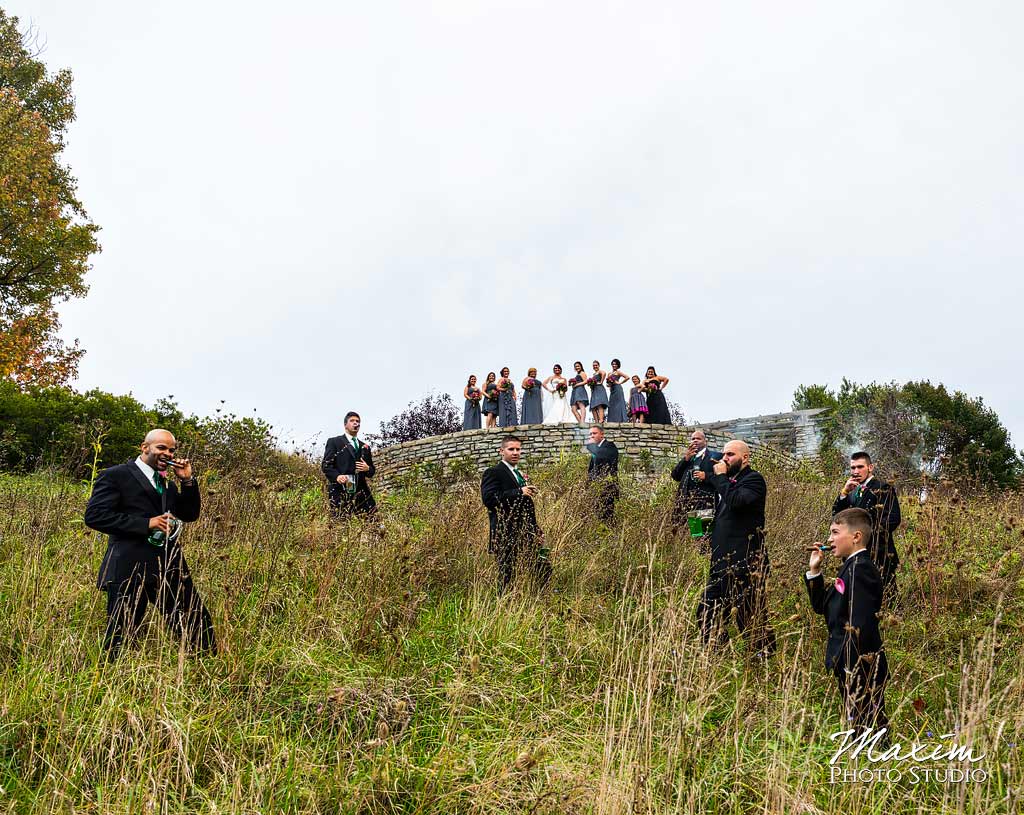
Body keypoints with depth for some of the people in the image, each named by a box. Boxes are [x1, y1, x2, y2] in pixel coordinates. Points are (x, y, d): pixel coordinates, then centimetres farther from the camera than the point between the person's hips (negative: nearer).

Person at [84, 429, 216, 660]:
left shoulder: (168, 483, 20)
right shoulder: (115, 476, -3)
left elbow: (190, 515, 20)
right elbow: (94, 515, -13)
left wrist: (187, 481, 5)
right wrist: (146, 523, -17)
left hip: (170, 566, 7)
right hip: (130, 569, -6)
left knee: (198, 624, 8)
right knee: (121, 635, 2)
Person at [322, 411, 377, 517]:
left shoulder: (365, 447, 25)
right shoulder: (334, 442, 11)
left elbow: (372, 471, 26)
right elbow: (325, 465, 1)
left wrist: (368, 469, 2)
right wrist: (336, 476, -18)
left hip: (361, 490, 4)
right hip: (340, 490, -4)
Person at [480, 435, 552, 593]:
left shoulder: (522, 475, 21)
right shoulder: (493, 473, -5)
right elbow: (488, 498, -21)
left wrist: (537, 531, 17)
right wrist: (519, 492, -19)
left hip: (527, 533, 8)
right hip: (505, 535, -8)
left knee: (544, 567, 4)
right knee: (507, 575, -2)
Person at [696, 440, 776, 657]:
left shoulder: (753, 479, -9)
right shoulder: (730, 481, 18)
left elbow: (736, 501, -27)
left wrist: (721, 477, -15)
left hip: (745, 562, -9)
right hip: (722, 561, 9)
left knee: (750, 615, -3)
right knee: (706, 612, 12)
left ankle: (765, 653, 9)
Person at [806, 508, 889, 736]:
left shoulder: (861, 568, -17)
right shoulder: (851, 567, 15)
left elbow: (860, 623, -24)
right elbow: (822, 607, 20)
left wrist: (850, 668, -23)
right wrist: (814, 571, 11)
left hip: (861, 668, -10)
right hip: (851, 668, 10)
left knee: (865, 725, -3)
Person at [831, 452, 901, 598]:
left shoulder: (883, 488, -2)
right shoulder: (853, 492, 18)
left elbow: (893, 519, -11)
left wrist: (868, 533, -13)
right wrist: (844, 493, -2)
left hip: (879, 554, -6)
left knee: (884, 595, -8)